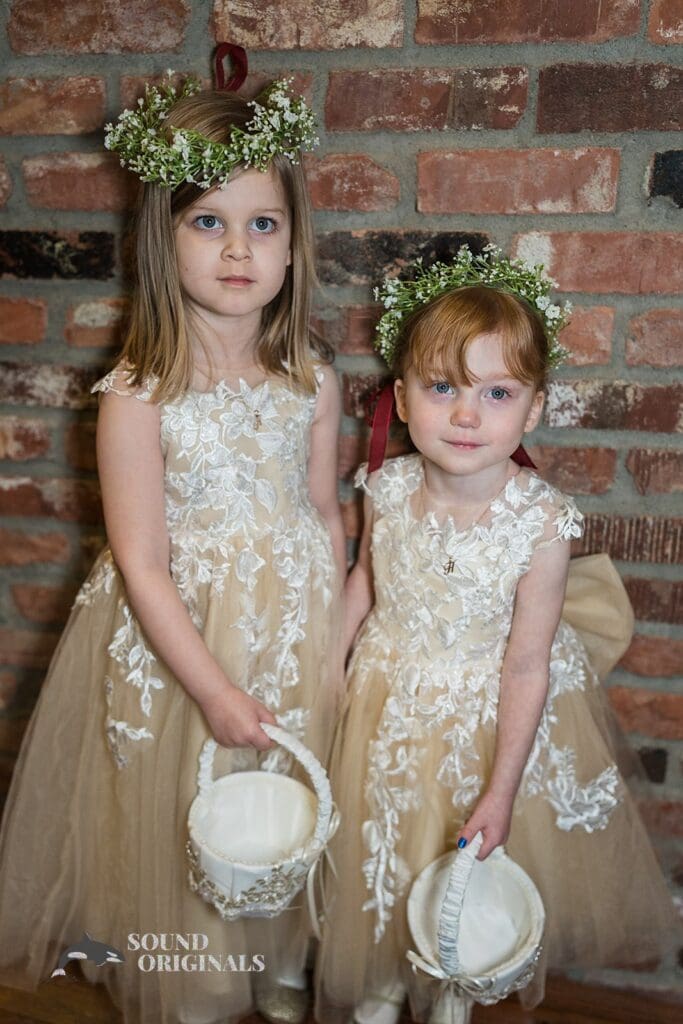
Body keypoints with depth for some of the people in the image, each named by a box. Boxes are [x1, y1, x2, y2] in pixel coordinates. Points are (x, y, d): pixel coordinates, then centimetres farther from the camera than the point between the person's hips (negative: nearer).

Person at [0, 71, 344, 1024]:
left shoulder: (313, 382, -4)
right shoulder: (138, 397, -16)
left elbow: (326, 517, 5)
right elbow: (142, 567, -15)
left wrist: (330, 651, 4)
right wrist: (216, 691, -14)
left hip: (294, 633, 4)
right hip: (178, 640, -3)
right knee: (187, 835, 14)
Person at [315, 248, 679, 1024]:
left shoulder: (540, 523, -26)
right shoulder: (387, 491, -17)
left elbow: (526, 666, -18)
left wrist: (502, 792, -14)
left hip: (492, 717, -2)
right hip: (391, 706, 3)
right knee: (383, 851, 21)